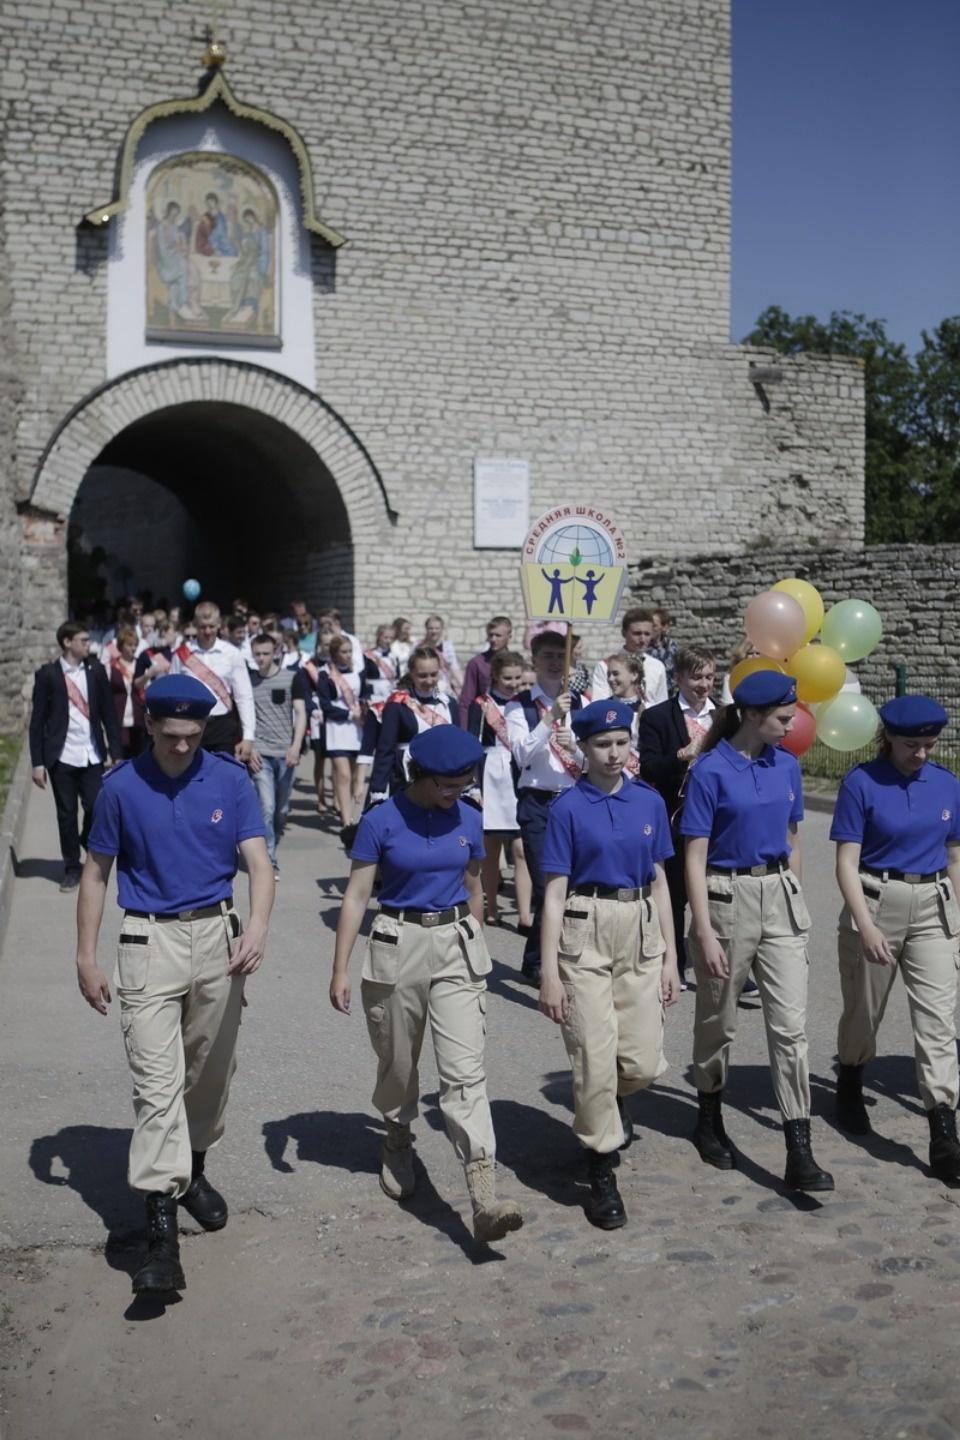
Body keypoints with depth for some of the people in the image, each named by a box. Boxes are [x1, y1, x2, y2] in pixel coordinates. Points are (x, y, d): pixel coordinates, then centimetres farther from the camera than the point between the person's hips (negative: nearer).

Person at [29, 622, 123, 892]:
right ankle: (72, 868, 20)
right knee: (67, 814, 6)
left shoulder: (96, 670, 4)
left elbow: (109, 713, 7)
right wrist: (37, 763, -5)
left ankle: (89, 847, 29)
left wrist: (117, 754, 3)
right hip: (61, 757, -2)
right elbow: (37, 721, -1)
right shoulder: (48, 674, -3)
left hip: (92, 755, 2)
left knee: (96, 809, -1)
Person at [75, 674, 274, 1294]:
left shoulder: (230, 780, -4)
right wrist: (86, 957, 0)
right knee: (157, 1081, -9)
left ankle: (194, 1169, 39)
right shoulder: (122, 787, -5)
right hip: (150, 941, -2)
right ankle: (162, 1229, -9)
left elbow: (259, 862, -10)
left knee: (211, 1072, 15)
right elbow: (96, 874, 3)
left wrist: (258, 926, -29)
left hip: (219, 936, 2)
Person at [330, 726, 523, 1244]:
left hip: (457, 948, 1)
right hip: (398, 945, -1)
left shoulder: (468, 819, 2)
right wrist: (340, 968, -9)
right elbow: (356, 895, -7)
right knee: (398, 1063, 15)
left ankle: (484, 1199, -15)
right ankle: (397, 1143, 45)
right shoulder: (382, 822, -8)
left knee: (465, 1070, -9)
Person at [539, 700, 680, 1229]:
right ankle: (601, 1172, 16)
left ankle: (608, 1101, 37)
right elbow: (554, 892, -5)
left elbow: (658, 881, 12)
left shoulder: (649, 802, 6)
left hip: (640, 932, 4)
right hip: (584, 933, -3)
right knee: (595, 1058, -2)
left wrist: (669, 957, 10)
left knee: (643, 1062, 1)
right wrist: (549, 973, -8)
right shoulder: (568, 808, -5)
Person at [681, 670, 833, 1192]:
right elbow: (695, 857, -12)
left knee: (790, 1024, -3)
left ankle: (799, 1155, -2)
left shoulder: (786, 765, 5)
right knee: (718, 1021, 12)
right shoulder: (710, 771, -12)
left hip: (780, 896, 4)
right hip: (727, 898, -4)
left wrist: (795, 901, 17)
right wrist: (705, 933, -16)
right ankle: (709, 1121, 35)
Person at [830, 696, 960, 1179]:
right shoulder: (861, 783, -9)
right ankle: (850, 1086, 41)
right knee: (865, 1009, 14)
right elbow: (847, 863, -12)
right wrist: (866, 926, -21)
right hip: (876, 902, -2)